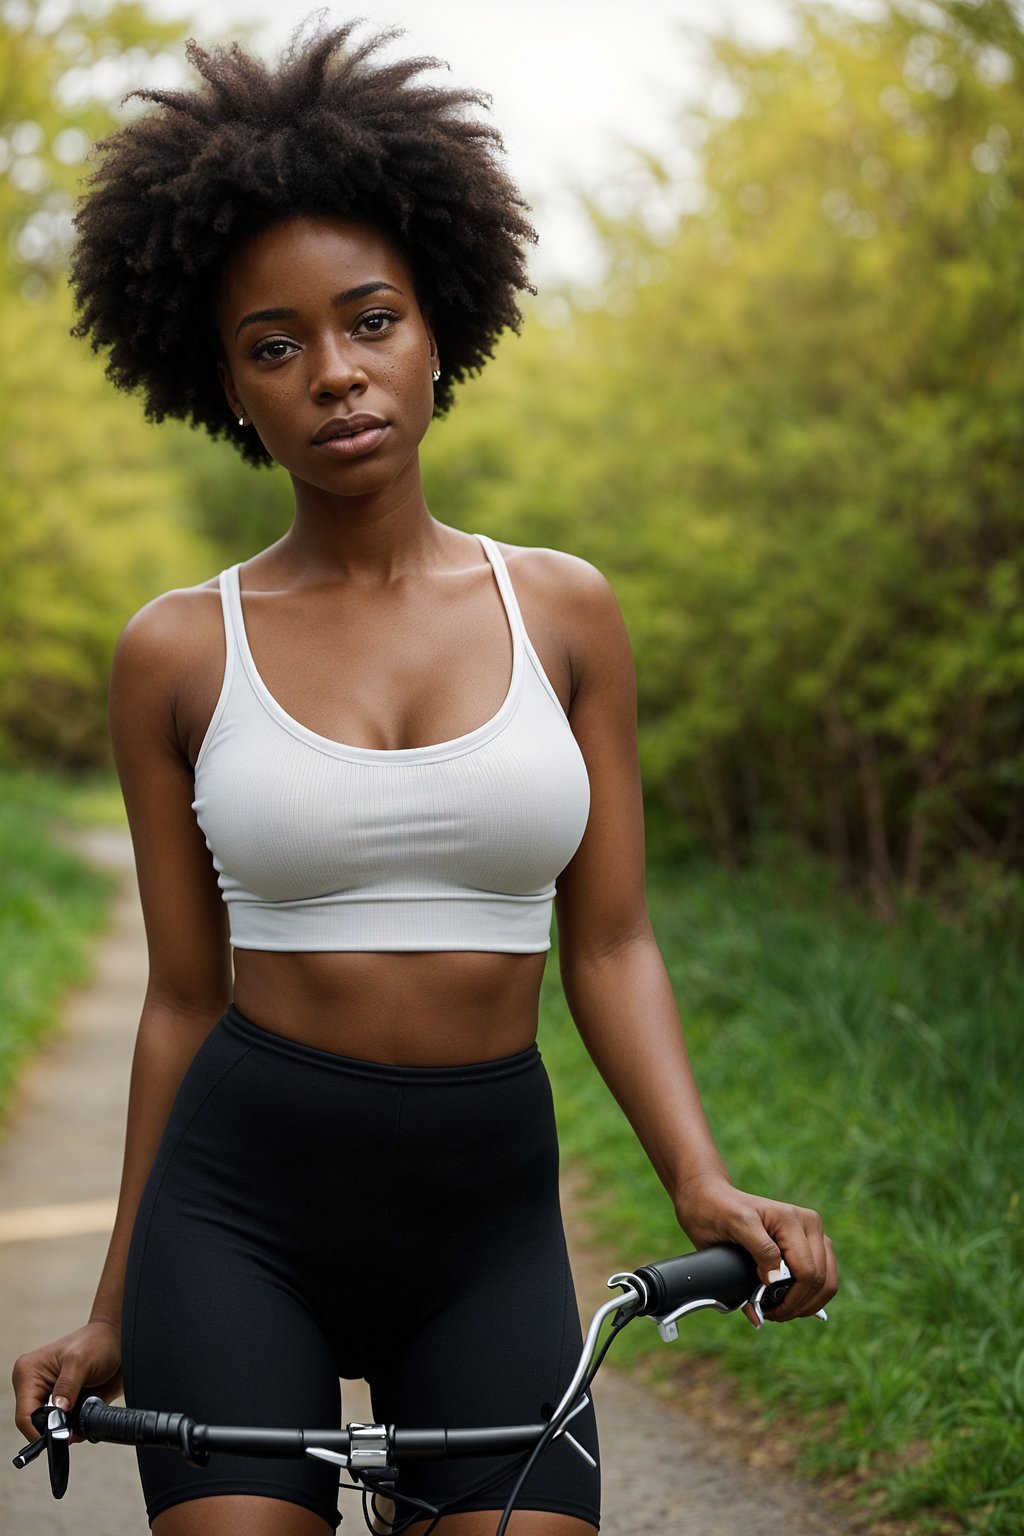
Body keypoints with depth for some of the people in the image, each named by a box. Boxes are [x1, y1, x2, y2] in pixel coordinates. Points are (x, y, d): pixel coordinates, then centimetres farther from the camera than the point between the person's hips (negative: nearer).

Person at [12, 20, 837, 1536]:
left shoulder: (561, 610, 3)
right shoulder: (179, 652, 0)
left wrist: (702, 1180, -12)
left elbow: (609, 943, 4)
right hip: (241, 1198, -1)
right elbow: (185, 998, 5)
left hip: (488, 1212, 1)